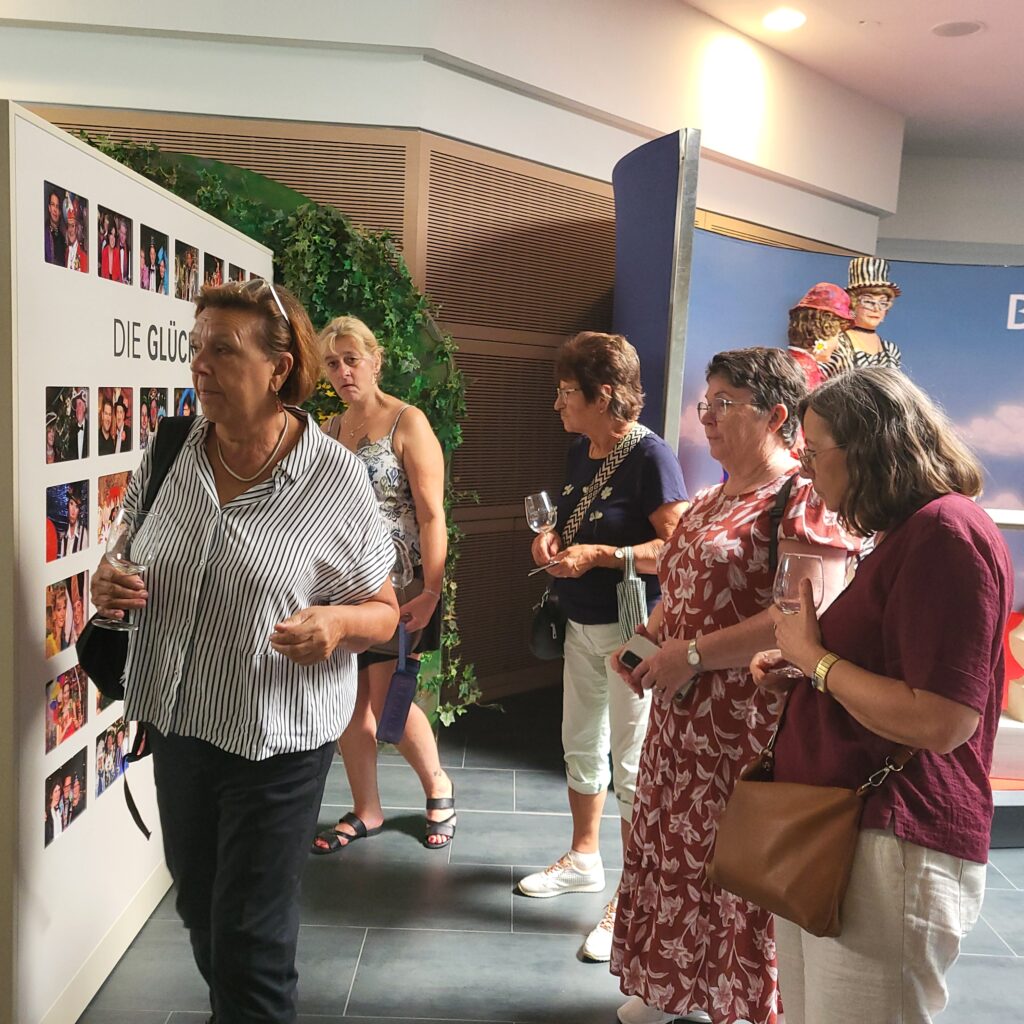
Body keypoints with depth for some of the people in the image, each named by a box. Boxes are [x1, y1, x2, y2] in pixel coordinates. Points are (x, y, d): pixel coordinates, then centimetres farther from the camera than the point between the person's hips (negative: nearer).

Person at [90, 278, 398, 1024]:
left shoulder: (337, 479, -15)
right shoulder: (167, 456, -3)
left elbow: (383, 612, -6)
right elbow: (134, 568, 12)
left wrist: (338, 623, -27)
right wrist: (109, 587, -10)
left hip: (276, 740, -5)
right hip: (176, 724, 5)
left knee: (251, 942, 7)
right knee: (199, 909, 24)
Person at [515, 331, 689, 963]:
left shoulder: (650, 455, -19)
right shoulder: (581, 452, 7)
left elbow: (676, 547, -23)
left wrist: (597, 555, -25)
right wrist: (552, 536, 0)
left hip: (631, 630, -8)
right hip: (582, 624, 9)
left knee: (631, 763, 1)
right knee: (581, 746, 20)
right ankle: (584, 859, 39)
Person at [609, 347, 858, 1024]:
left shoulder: (803, 499, -14)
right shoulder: (712, 501, 14)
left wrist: (693, 654, -21)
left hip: (752, 727, -8)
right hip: (684, 717, 9)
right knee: (675, 851, 18)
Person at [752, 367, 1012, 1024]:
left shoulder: (948, 534, -18)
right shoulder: (907, 533, 15)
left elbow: (939, 722, -25)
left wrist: (813, 656, -13)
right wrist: (799, 667, 6)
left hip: (889, 847, -9)